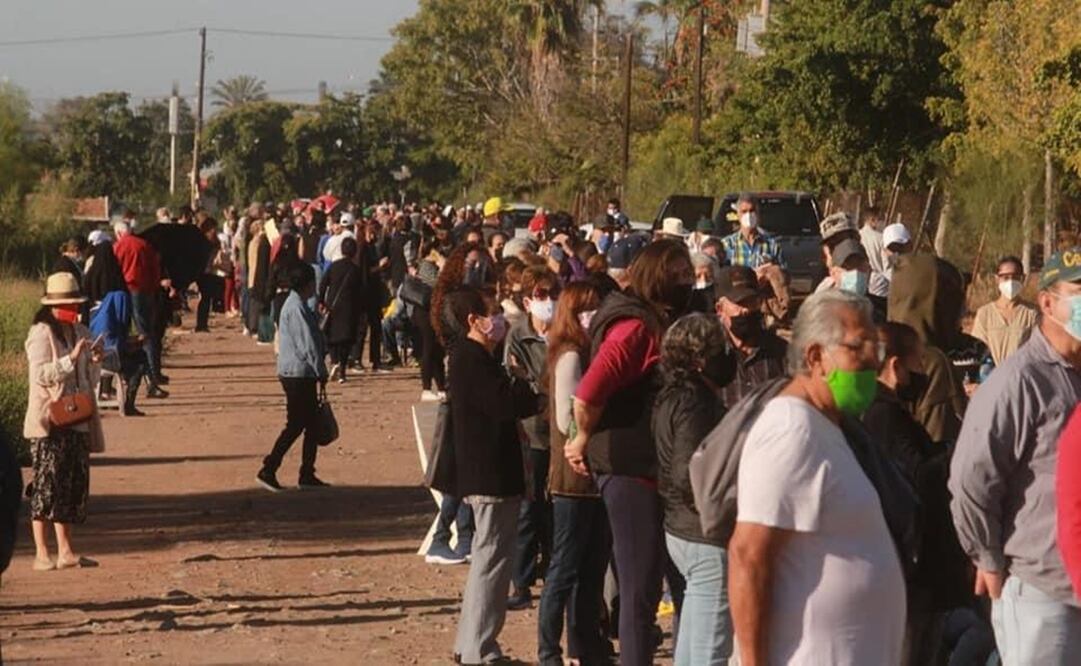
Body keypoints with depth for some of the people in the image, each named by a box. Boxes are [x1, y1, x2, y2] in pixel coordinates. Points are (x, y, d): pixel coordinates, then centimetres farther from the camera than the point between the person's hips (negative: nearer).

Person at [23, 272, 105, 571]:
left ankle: (66, 552, 15)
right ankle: (41, 554, -4)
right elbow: (40, 374, -19)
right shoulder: (41, 334, -7)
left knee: (74, 485, 8)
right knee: (47, 485, -7)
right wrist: (71, 359, -25)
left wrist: (95, 362, 0)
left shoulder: (80, 332, 14)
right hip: (49, 422, -7)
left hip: (77, 420, 7)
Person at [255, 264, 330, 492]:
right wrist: (321, 371, -14)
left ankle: (307, 475, 15)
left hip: (302, 374, 10)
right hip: (298, 374, -10)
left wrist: (319, 370, 16)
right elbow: (308, 345, -20)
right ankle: (268, 471, -4)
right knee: (295, 425, -6)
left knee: (312, 422, 12)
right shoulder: (296, 308, -18)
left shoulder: (295, 304, 14)